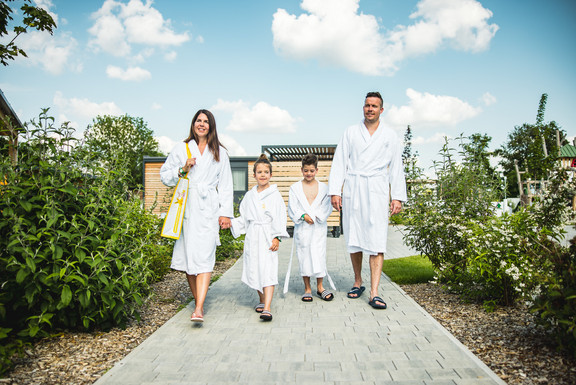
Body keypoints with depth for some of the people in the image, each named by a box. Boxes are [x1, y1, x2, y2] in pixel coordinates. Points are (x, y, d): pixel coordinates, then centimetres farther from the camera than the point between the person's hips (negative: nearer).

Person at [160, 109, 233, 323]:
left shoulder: (219, 153, 13)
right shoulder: (181, 149, 14)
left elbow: (225, 185, 11)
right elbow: (164, 175, 14)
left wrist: (226, 213, 2)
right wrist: (182, 170, -6)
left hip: (208, 209, -2)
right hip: (187, 207, 2)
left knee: (204, 256, -13)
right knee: (188, 255, 3)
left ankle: (199, 308, -17)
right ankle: (198, 300, 18)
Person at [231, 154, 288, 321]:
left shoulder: (275, 195, 0)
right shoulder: (249, 196, 13)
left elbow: (280, 218, -4)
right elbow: (244, 218, 18)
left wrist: (277, 237, -11)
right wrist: (231, 222, 2)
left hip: (268, 237, -5)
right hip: (252, 237, 5)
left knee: (268, 271, -13)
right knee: (254, 270, 10)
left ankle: (267, 308, -17)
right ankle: (261, 300, 30)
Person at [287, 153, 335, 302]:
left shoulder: (323, 188, 8)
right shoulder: (295, 188, 6)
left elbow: (327, 207, 0)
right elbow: (292, 209, 0)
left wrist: (315, 216, -13)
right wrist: (303, 216, -15)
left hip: (319, 227, 0)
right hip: (302, 228, 0)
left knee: (319, 255, -1)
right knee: (304, 256, 2)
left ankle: (320, 287, 13)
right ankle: (307, 288, 14)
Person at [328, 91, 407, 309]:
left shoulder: (390, 136, 12)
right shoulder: (351, 133, 13)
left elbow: (396, 168, 10)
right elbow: (339, 163, 7)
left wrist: (397, 197, 1)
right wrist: (335, 191, -3)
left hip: (376, 191, -1)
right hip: (352, 190, 1)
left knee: (377, 242, -9)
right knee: (353, 240, 6)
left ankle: (374, 293, -7)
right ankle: (357, 283, 23)